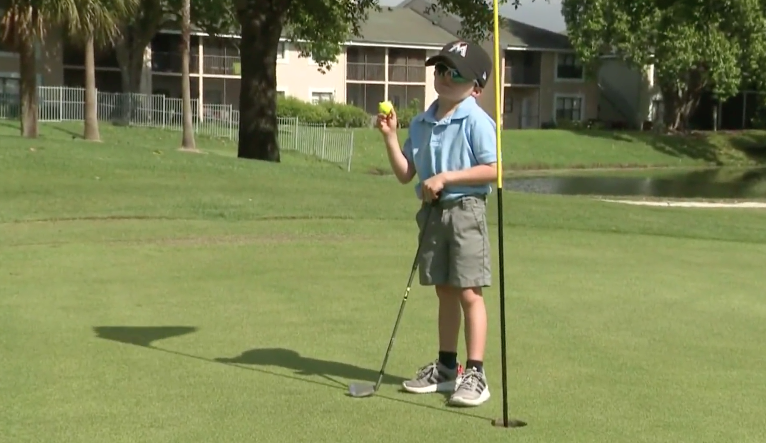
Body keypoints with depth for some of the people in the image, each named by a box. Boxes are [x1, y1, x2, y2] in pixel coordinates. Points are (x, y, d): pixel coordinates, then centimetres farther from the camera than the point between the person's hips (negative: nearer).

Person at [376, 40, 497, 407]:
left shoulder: (476, 121, -11)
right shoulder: (421, 123, 10)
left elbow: (492, 170, -16)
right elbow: (405, 174, 10)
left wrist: (447, 177, -20)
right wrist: (390, 136, -1)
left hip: (465, 210, -7)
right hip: (432, 211, 7)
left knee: (469, 292, -7)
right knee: (445, 291, 14)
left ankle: (475, 374, -3)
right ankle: (446, 367, 24)